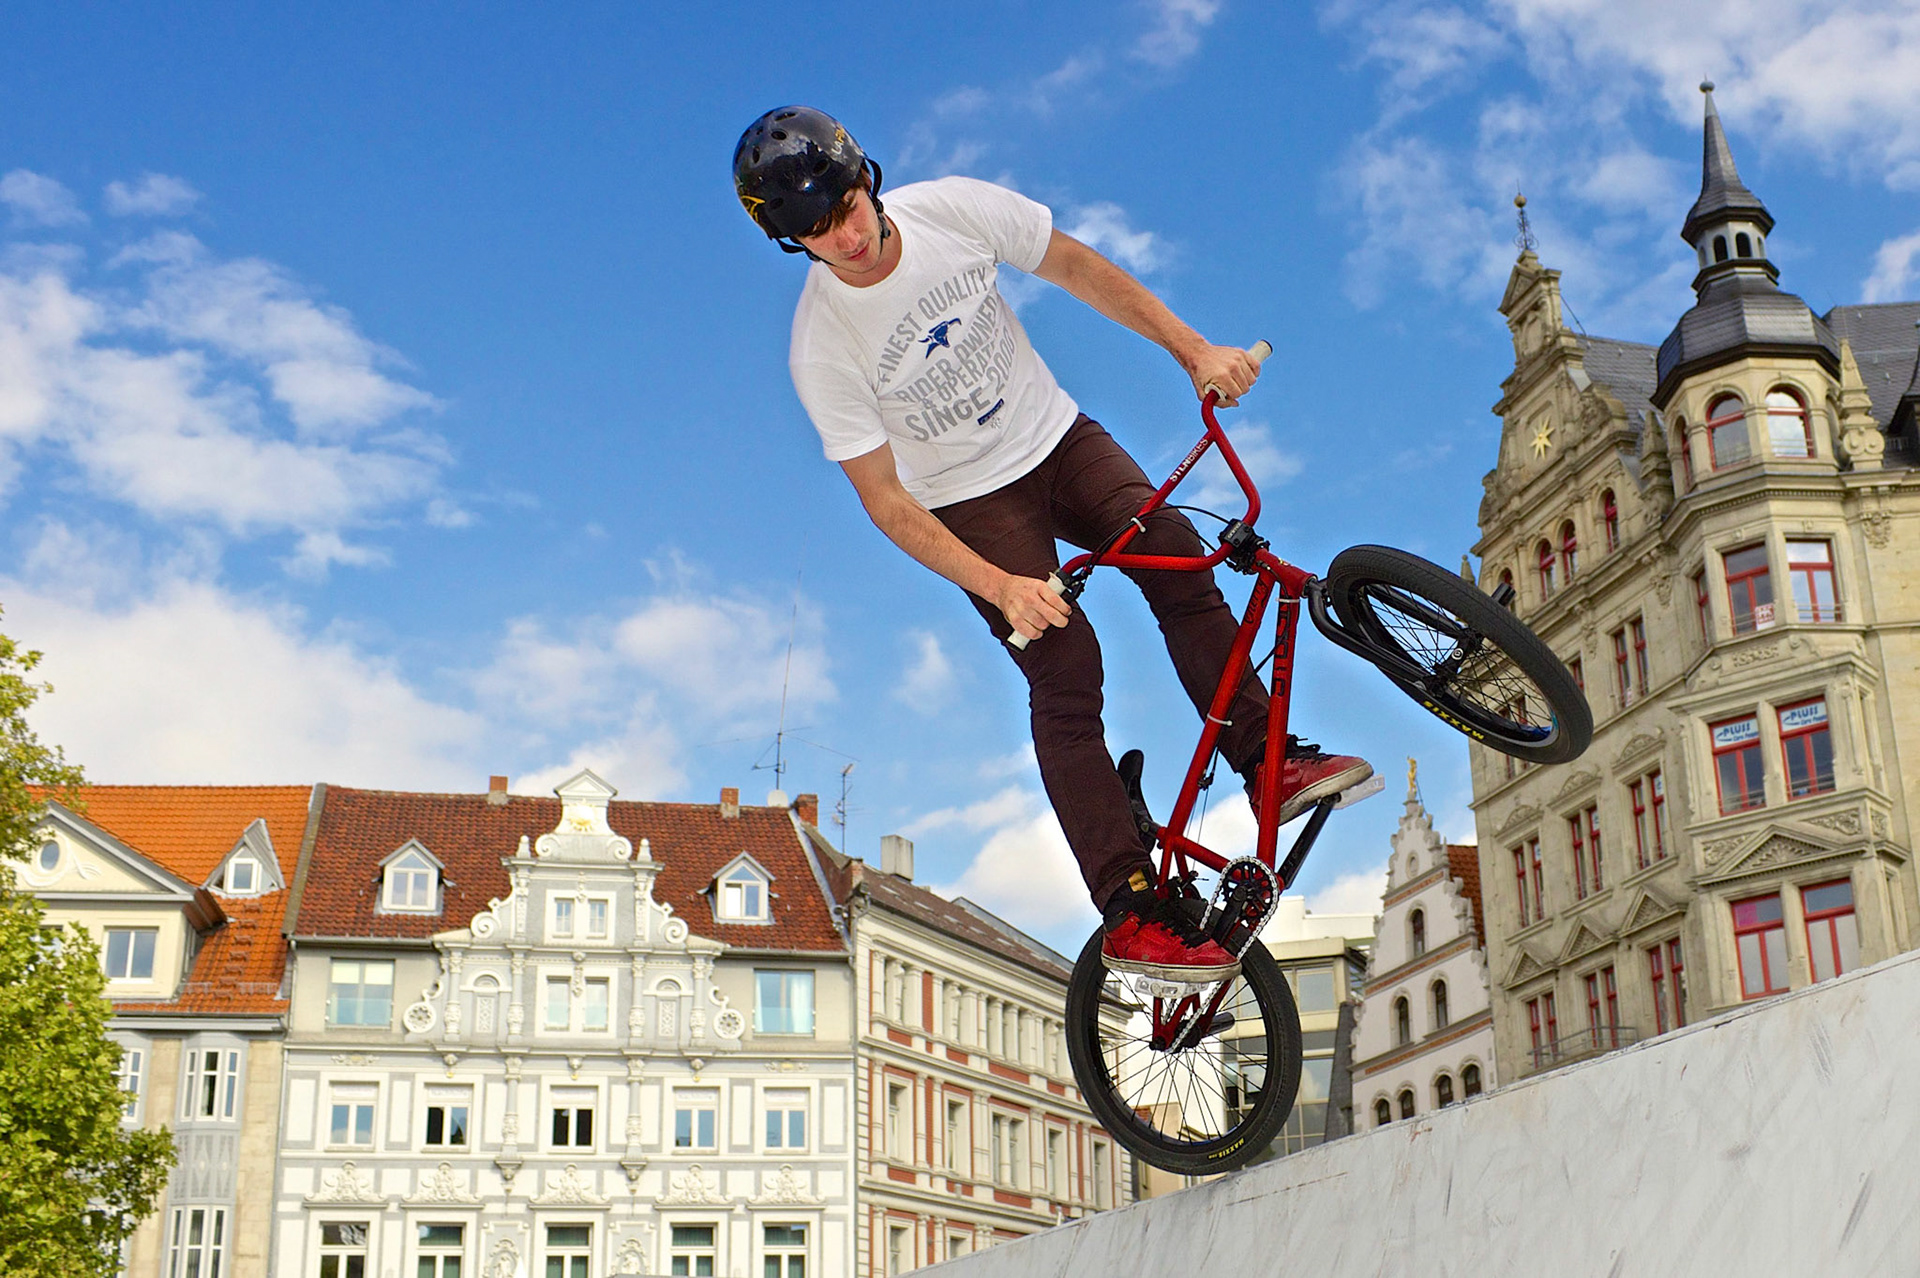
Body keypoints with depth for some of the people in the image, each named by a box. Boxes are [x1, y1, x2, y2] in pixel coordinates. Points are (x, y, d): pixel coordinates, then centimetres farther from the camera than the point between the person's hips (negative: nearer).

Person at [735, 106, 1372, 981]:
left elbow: (1078, 269, -3)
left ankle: (1270, 761, -9)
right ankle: (1131, 915, -15)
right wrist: (1000, 586, -28)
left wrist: (1194, 350, -9)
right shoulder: (821, 348, -23)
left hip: (1055, 436, 4)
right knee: (1066, 678, -17)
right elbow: (883, 497, -19)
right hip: (970, 499, -3)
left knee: (1178, 563, -21)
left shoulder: (953, 209, -17)